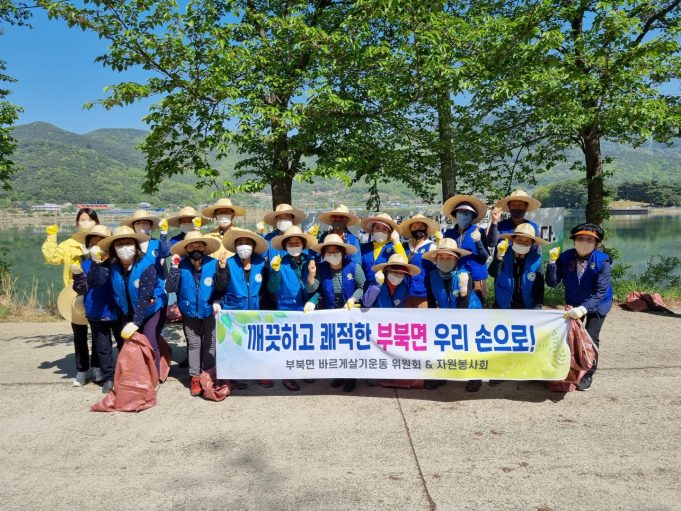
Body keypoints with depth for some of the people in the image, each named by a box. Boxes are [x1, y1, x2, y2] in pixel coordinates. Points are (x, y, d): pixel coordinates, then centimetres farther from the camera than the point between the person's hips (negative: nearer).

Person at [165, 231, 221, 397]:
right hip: (189, 313, 0)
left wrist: (217, 302, -22)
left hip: (209, 311, 0)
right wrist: (174, 268, -26)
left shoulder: (213, 264, -16)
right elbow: (170, 289, -18)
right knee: (193, 344, 9)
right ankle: (195, 377, 17)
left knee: (209, 344, 10)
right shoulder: (181, 266, -14)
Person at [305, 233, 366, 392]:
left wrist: (353, 299, -20)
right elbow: (312, 290, -10)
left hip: (351, 313, -2)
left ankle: (351, 376, 24)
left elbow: (362, 287, -5)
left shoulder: (353, 266, -11)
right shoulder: (322, 269, -4)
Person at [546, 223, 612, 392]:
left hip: (597, 304, -3)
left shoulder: (603, 261, -26)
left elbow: (600, 291, -30)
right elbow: (552, 283, -19)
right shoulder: (565, 257, -19)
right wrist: (552, 262, -32)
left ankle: (588, 374, 18)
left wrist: (583, 308, -43)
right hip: (573, 304, 3)